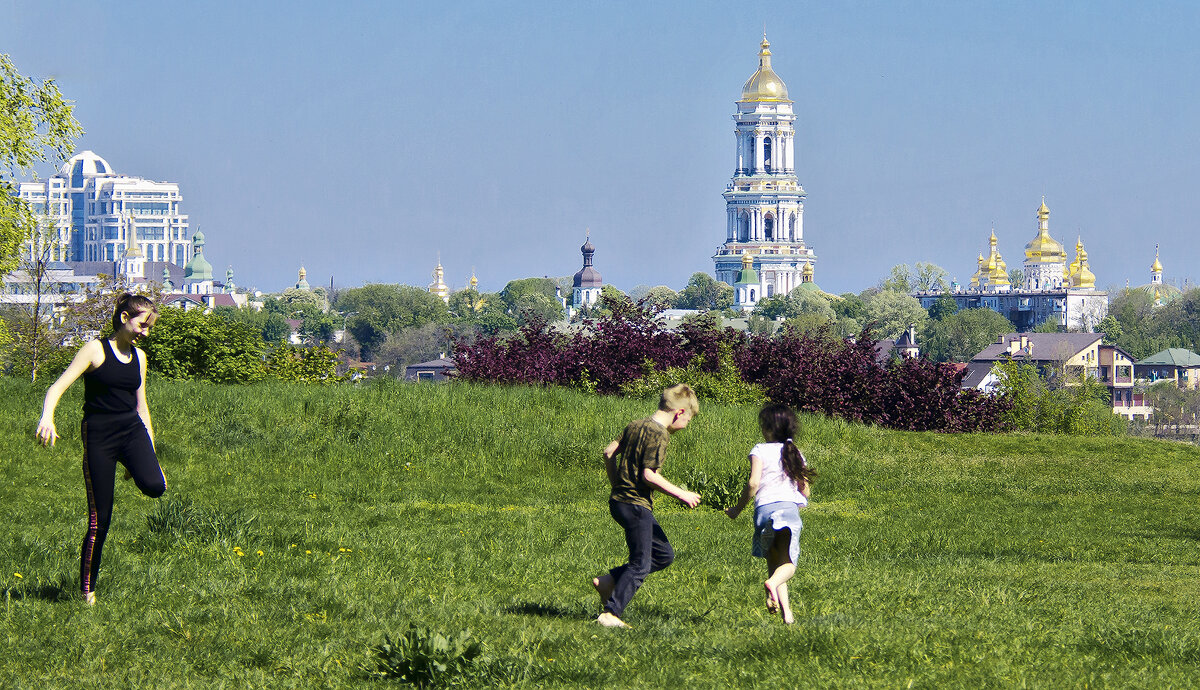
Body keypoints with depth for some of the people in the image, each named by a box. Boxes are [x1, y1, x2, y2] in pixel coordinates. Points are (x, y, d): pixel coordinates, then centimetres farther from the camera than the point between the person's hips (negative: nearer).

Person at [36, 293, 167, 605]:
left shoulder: (139, 357, 12)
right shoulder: (96, 350, -4)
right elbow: (59, 386, -14)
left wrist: (150, 454, 19)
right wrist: (47, 416, -34)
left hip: (132, 430, 4)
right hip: (99, 435, -4)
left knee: (154, 486, -26)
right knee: (100, 520, -6)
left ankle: (133, 466, 11)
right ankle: (87, 590, 7)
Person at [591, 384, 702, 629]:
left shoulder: (636, 425, 12)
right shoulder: (659, 434, -15)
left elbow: (609, 452, 16)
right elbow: (648, 474, -20)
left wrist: (617, 486, 24)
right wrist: (680, 494, -13)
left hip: (620, 500, 10)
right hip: (636, 505, -10)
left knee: (664, 554, 16)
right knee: (640, 565, -4)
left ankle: (607, 581, 14)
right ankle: (610, 614, -7)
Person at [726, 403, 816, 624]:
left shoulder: (760, 451, 5)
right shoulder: (795, 453, 18)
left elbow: (753, 483, -7)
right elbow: (805, 490, 20)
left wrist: (738, 509, 4)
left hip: (764, 507, -1)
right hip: (790, 507, 1)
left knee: (773, 562, 9)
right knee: (788, 563, -4)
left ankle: (786, 612, -8)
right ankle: (774, 582, -39)